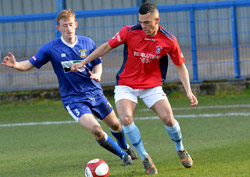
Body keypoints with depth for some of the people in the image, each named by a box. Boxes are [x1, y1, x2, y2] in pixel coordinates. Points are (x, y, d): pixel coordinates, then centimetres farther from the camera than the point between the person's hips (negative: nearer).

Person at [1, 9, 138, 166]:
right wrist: (15, 65, -30)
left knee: (115, 124, 18)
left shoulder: (87, 43, -4)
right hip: (73, 99, -3)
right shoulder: (51, 48, -12)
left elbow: (97, 63, 11)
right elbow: (30, 64, -9)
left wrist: (97, 74, -11)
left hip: (95, 92, 4)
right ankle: (123, 155, 0)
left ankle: (125, 147, 53)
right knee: (95, 129, -23)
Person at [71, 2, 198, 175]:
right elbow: (107, 46, -2)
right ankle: (145, 158, -6)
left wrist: (188, 91, -10)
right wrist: (83, 62, 1)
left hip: (152, 85, 0)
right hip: (126, 84, 0)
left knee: (168, 119, -14)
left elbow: (180, 66, 0)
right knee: (126, 119, -24)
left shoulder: (168, 40, -13)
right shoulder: (130, 32, -15)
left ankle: (181, 149, 19)